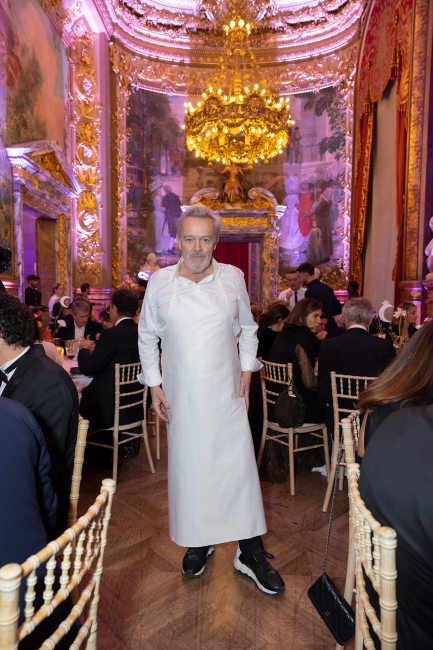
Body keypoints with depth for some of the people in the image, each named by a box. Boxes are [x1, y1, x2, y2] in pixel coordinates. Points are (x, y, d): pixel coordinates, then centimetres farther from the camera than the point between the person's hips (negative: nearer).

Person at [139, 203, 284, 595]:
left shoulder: (233, 278, 0)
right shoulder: (160, 282, -1)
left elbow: (247, 329, 11)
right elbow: (147, 335, 8)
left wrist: (247, 370, 1)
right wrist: (154, 383, 2)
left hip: (227, 395, 0)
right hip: (181, 398, 1)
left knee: (240, 469, 2)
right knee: (188, 470, 12)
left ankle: (251, 553, 20)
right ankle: (198, 543, 34)